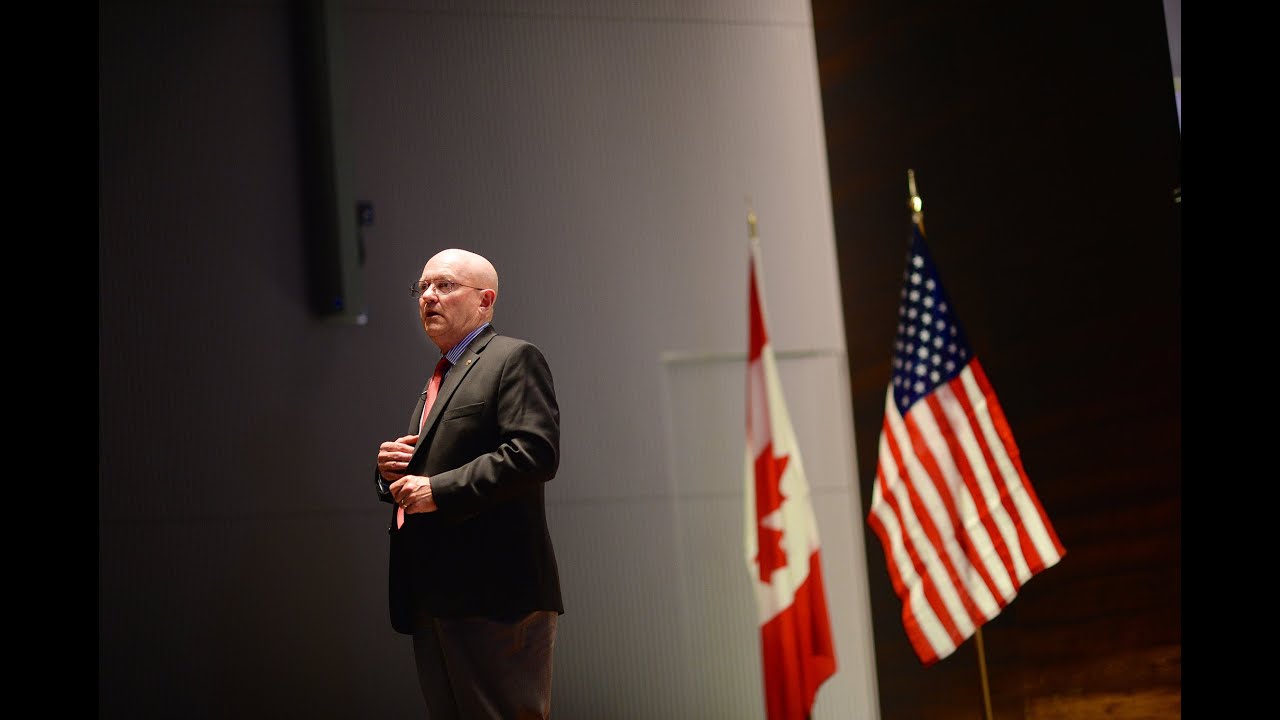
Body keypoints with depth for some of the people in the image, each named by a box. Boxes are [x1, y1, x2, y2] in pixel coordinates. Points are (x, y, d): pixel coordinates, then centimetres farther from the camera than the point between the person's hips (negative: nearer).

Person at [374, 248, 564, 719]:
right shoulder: (438, 379, 25)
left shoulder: (514, 359, -4)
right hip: (435, 602, 9)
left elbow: (535, 453, -19)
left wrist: (439, 490, -19)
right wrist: (392, 473, 7)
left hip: (494, 596, -9)